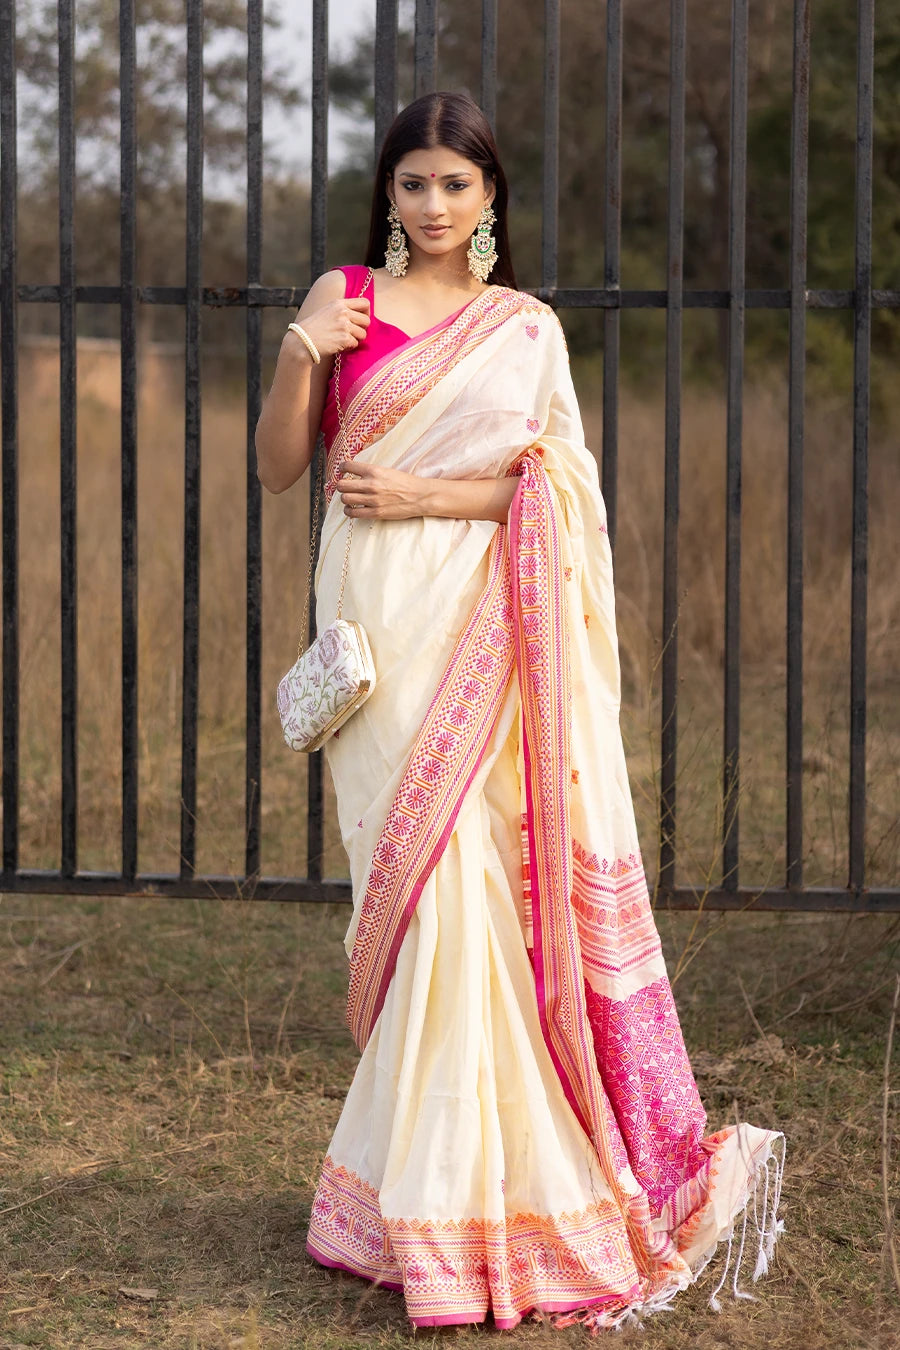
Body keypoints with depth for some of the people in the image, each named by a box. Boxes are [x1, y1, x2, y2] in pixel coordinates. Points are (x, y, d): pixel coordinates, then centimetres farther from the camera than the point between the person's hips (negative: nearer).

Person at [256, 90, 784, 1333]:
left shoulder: (527, 326, 11)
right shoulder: (344, 298, 11)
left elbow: (555, 483, 3)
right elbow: (279, 467, 8)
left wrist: (425, 496, -10)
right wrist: (300, 356, -8)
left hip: (486, 622, 0)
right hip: (381, 620, 0)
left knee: (471, 877, -7)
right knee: (415, 878, -4)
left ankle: (453, 1182, 2)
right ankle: (422, 1180, 7)